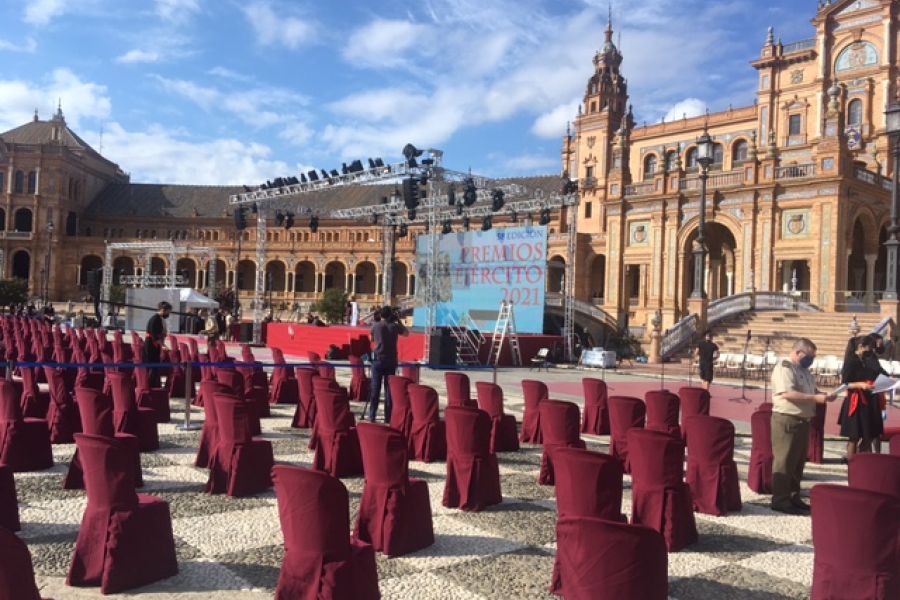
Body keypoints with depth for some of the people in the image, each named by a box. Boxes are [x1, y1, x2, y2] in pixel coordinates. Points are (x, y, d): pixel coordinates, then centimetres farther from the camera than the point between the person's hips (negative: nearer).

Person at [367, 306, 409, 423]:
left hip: (378, 360, 0)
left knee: (375, 389, 4)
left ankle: (372, 416, 4)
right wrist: (398, 320, 17)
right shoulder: (395, 326, -1)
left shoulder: (375, 326, -2)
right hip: (391, 361, 0)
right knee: (389, 389, 4)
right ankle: (388, 417, 4)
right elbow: (407, 333, 17)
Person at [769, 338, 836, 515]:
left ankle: (793, 497, 24)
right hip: (786, 420, -10)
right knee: (784, 461, -5)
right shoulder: (784, 368, -14)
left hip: (802, 421, 10)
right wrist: (815, 398, -25)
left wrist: (824, 395, 3)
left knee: (798, 461, 15)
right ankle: (780, 500, 0)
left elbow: (811, 390, 24)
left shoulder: (803, 370, 16)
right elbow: (788, 394, -25)